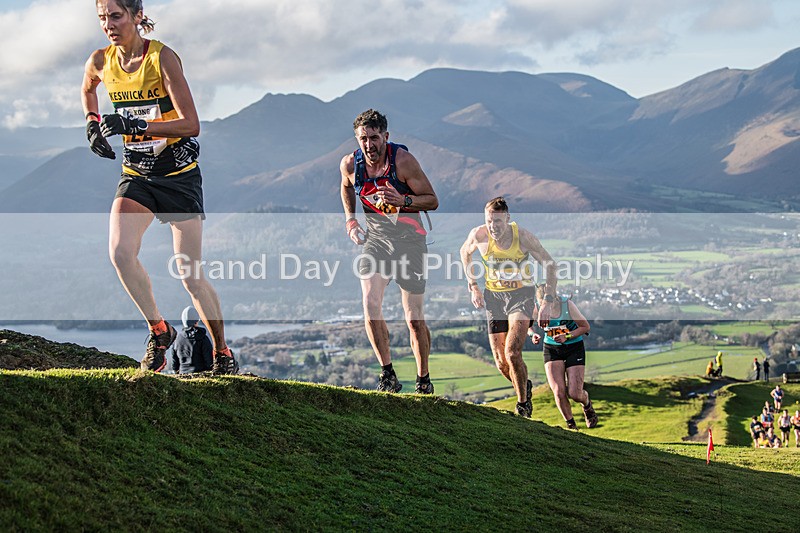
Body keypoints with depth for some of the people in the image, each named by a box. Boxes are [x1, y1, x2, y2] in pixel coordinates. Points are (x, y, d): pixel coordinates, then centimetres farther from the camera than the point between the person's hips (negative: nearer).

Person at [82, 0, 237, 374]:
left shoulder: (162, 57, -17)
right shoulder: (100, 61, -2)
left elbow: (191, 124, -23)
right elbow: (87, 90, 24)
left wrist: (136, 125, -31)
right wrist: (92, 123, 7)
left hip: (179, 174, -4)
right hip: (136, 174, 4)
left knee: (189, 274, -2)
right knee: (120, 252, -20)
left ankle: (223, 353, 16)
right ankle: (159, 331, 1)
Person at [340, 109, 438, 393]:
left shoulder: (403, 160, -17)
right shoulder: (350, 164, -7)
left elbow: (432, 200, -11)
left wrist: (403, 201, -28)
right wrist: (350, 220, 7)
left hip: (409, 239, -2)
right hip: (375, 237, 3)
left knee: (415, 319, 0)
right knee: (370, 303, -19)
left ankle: (423, 379, 18)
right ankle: (388, 375, -8)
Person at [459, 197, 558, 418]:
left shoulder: (522, 236, -19)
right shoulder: (479, 235, -15)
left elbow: (549, 264, -7)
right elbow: (465, 252, 9)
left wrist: (548, 302, -12)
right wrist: (473, 287, 4)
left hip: (522, 294, -3)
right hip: (494, 296, 3)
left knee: (512, 352, -21)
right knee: (501, 363, 1)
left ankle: (523, 404, -2)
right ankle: (525, 386, 33)